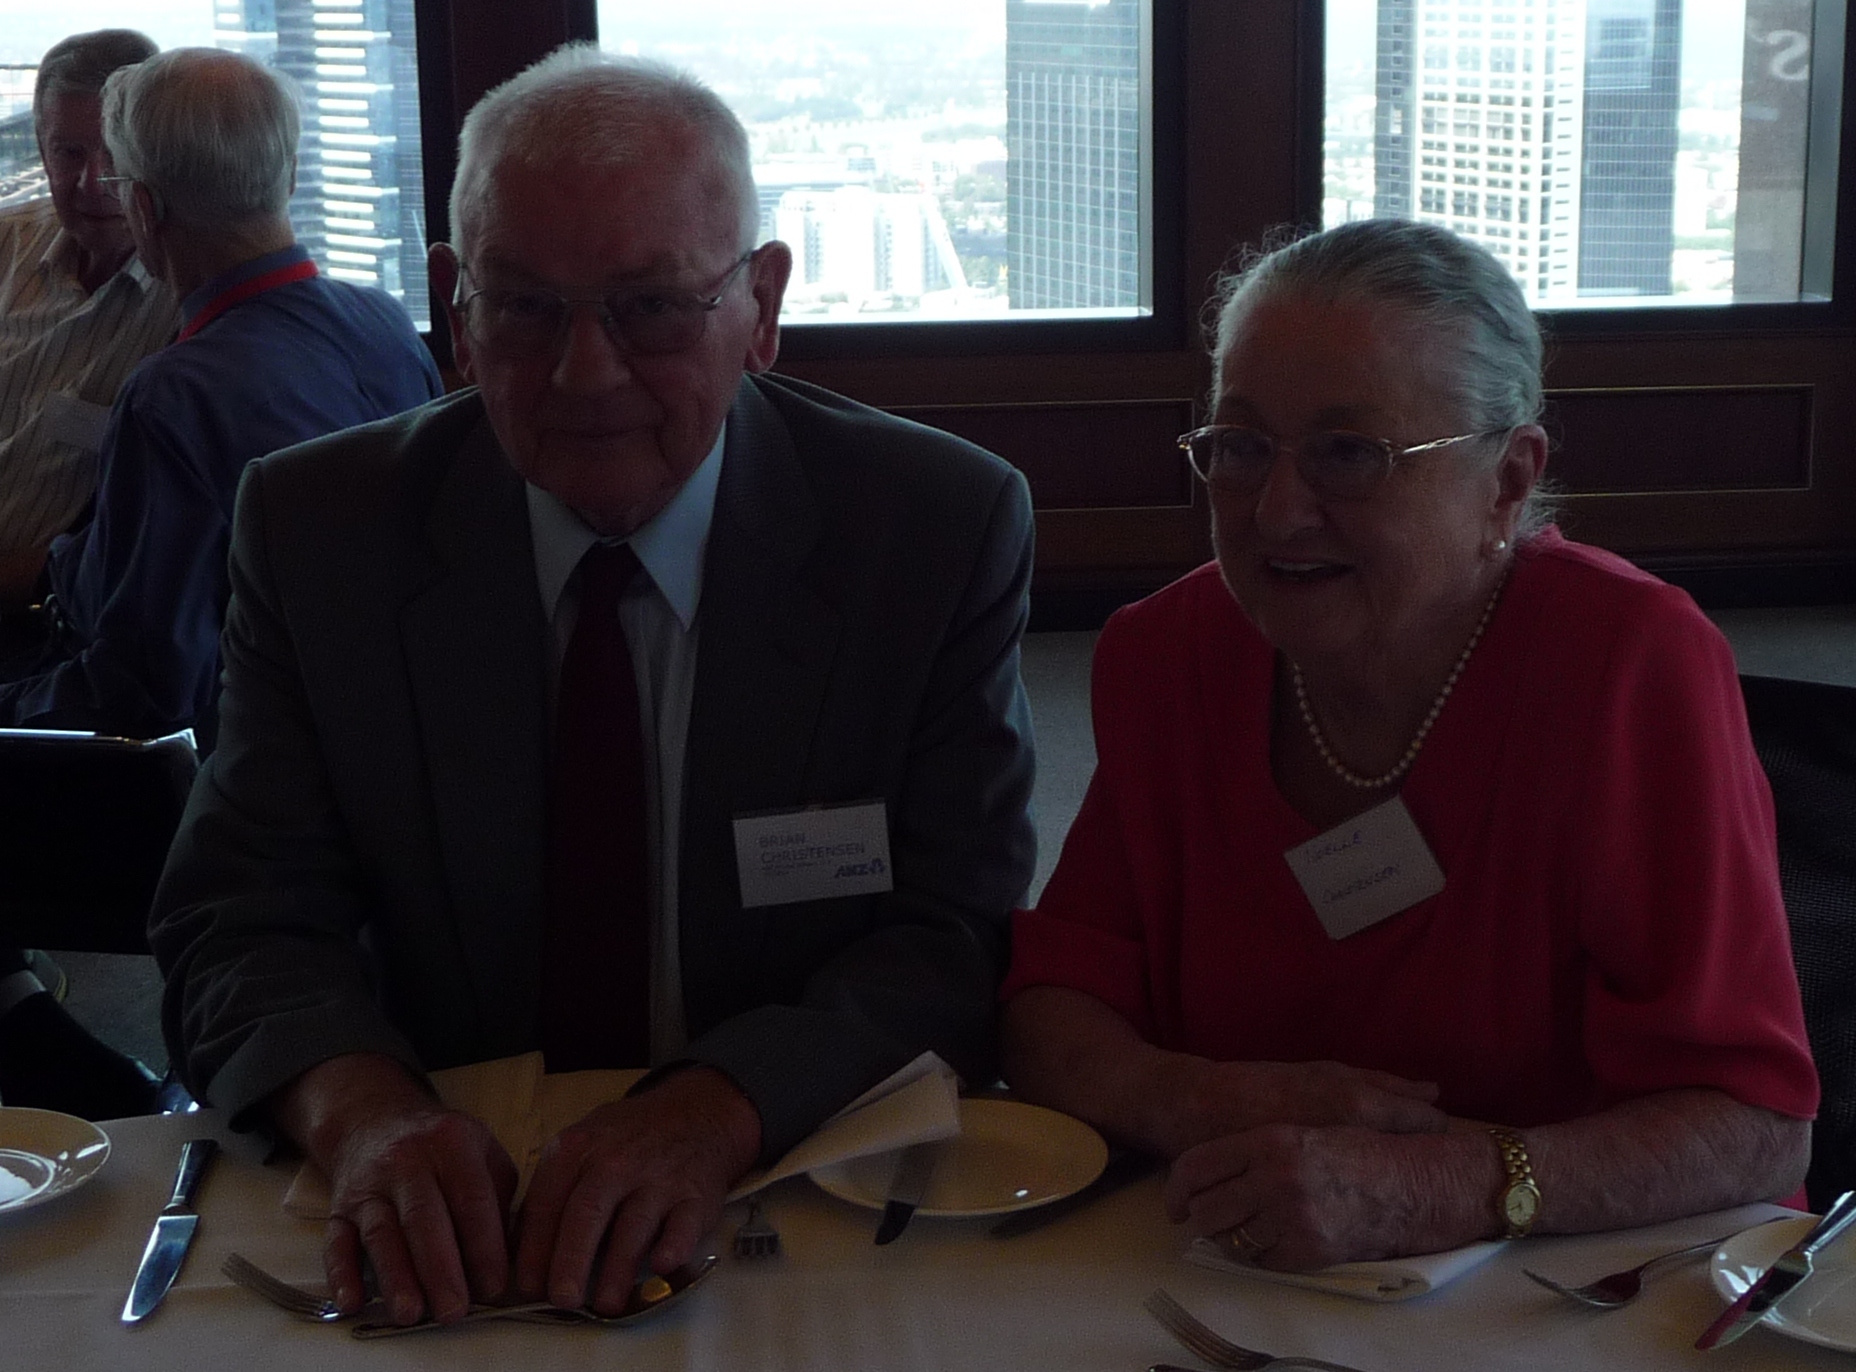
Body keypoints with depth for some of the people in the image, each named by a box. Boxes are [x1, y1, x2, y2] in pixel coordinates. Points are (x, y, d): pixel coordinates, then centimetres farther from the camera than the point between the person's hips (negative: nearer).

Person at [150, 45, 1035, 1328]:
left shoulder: (944, 526, -5)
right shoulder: (317, 527, -1)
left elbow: (958, 932, -8)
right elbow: (246, 922, -3)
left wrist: (723, 1111, -26)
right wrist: (360, 1104, -24)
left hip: (825, 1211, -1)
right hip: (458, 1229, 2)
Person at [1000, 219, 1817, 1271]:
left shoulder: (1634, 663, -16)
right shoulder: (1167, 657, -1)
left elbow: (1758, 1126, -19)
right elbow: (1052, 1009, 1)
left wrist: (1429, 1188, -34)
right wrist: (1187, 1101, -22)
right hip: (1249, 1292, 4)